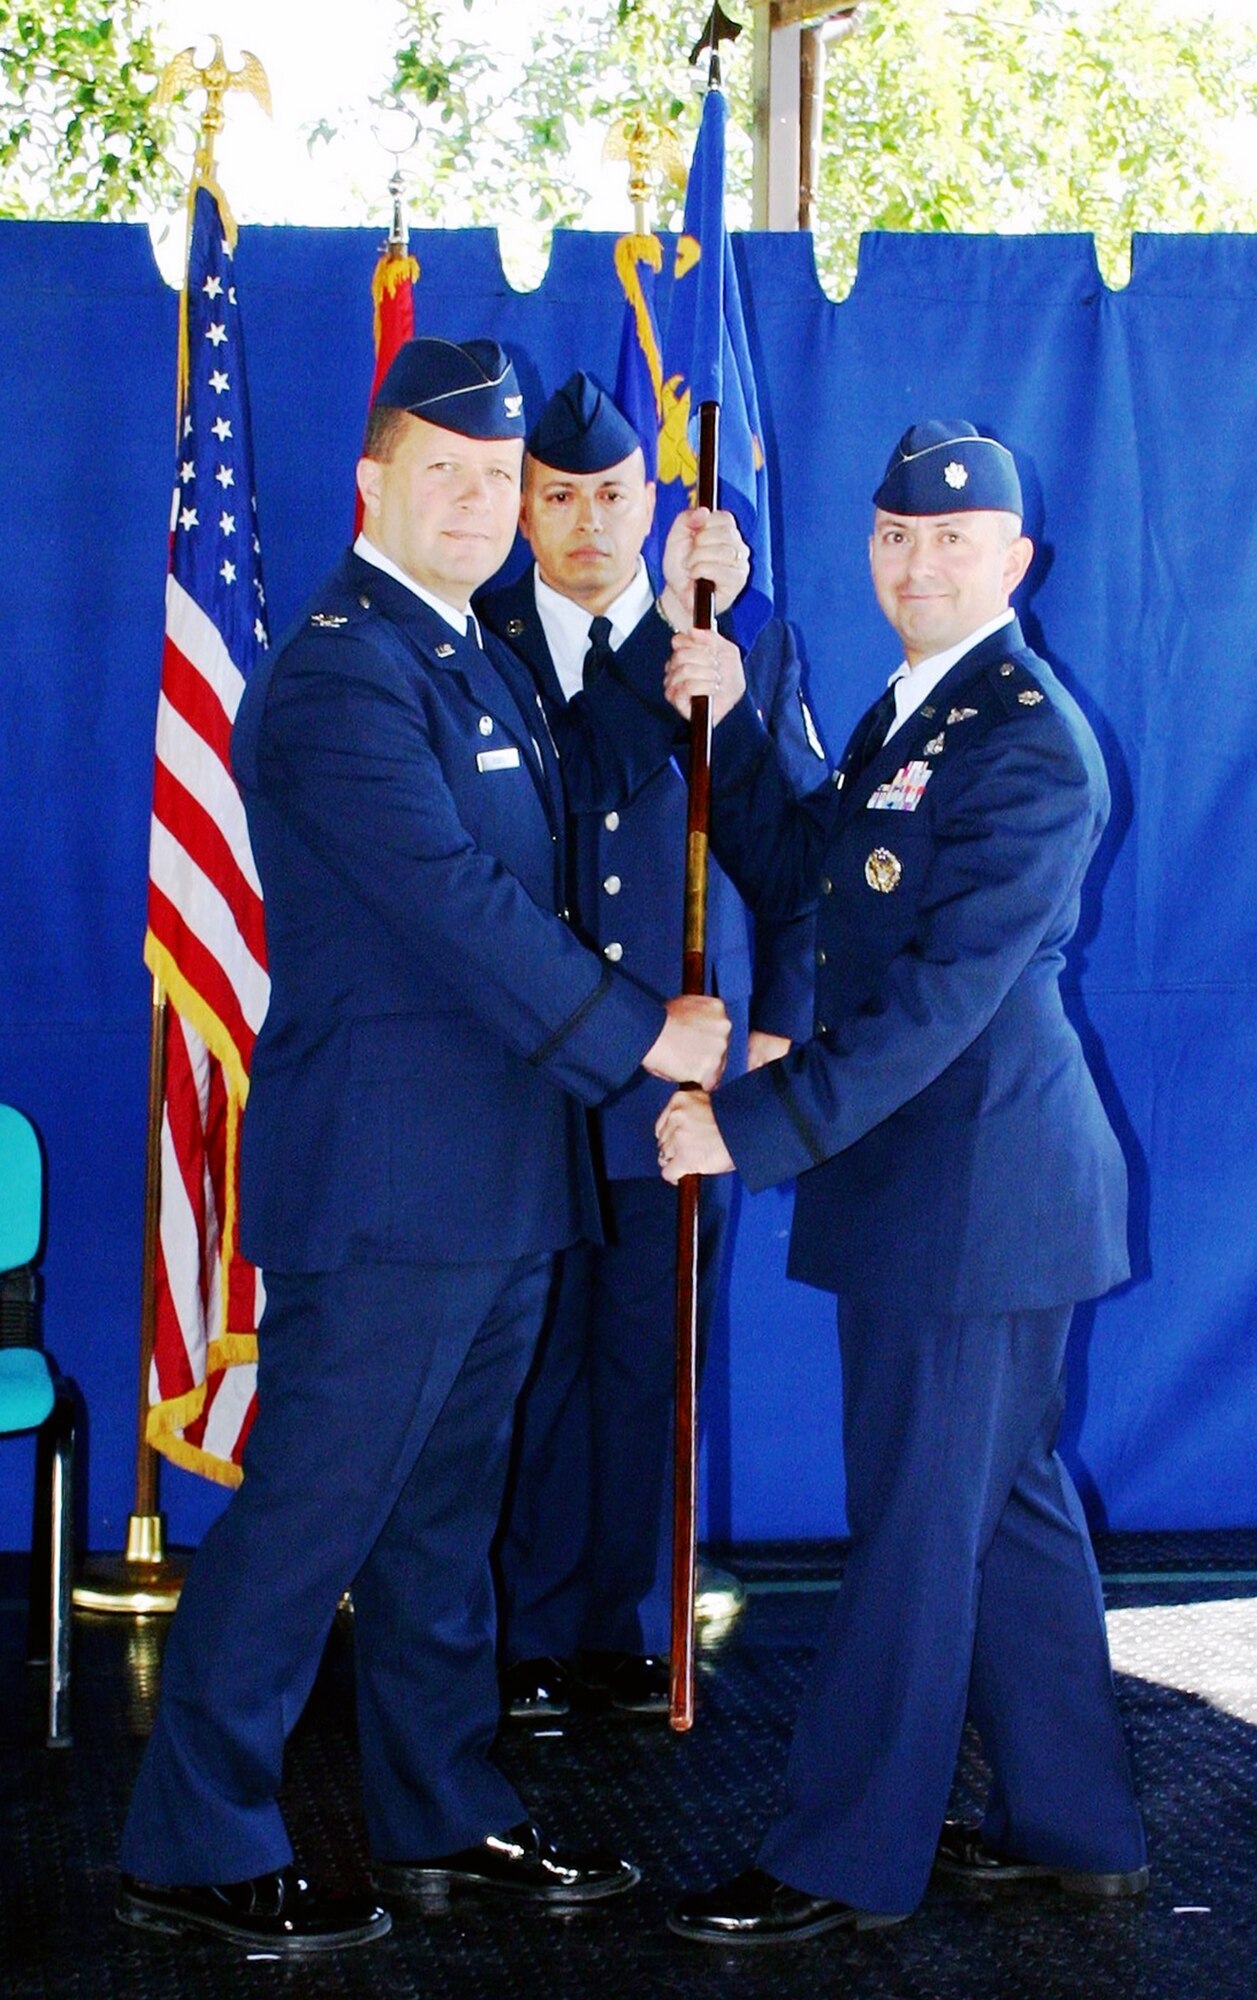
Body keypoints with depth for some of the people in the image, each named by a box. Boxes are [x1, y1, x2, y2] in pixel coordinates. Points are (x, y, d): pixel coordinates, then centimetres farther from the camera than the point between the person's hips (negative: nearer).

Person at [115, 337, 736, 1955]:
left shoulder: (465, 654, 15)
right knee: (311, 1509, -3)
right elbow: (459, 901, -22)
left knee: (443, 1507, 17)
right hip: (385, 1170, -10)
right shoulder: (339, 672, -16)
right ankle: (191, 1852, 9)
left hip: (490, 1175, 10)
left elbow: (585, 769, 24)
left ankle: (441, 1817, 29)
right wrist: (640, 1035, -17)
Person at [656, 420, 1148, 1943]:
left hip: (975, 1178, -10)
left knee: (916, 1519, -1)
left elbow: (945, 990, -23)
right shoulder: (907, 713, 14)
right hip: (925, 1177, 10)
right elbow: (788, 869, 16)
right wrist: (730, 723, 3)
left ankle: (849, 1859, 10)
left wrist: (760, 1123, -26)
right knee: (1007, 1502, 16)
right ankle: (1071, 1827, 28)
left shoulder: (1028, 743, -17)